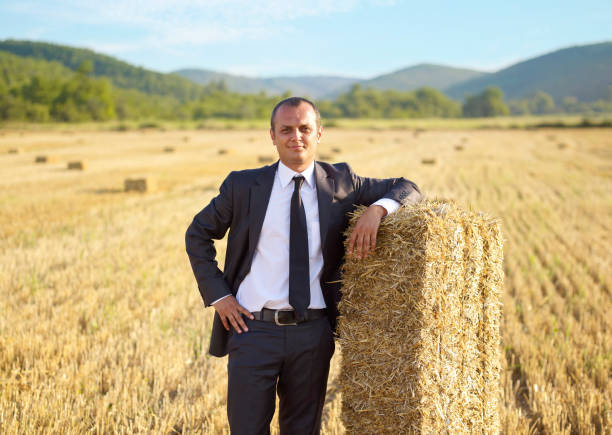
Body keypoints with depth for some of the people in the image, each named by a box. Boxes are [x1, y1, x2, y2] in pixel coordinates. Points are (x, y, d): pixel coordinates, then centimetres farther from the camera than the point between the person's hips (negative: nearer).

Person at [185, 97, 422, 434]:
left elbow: (407, 188, 8)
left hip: (313, 333, 2)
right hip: (253, 328, -1)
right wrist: (217, 295, 0)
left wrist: (376, 209, -15)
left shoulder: (340, 182, 4)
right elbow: (198, 235, 10)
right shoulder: (243, 185, 0)